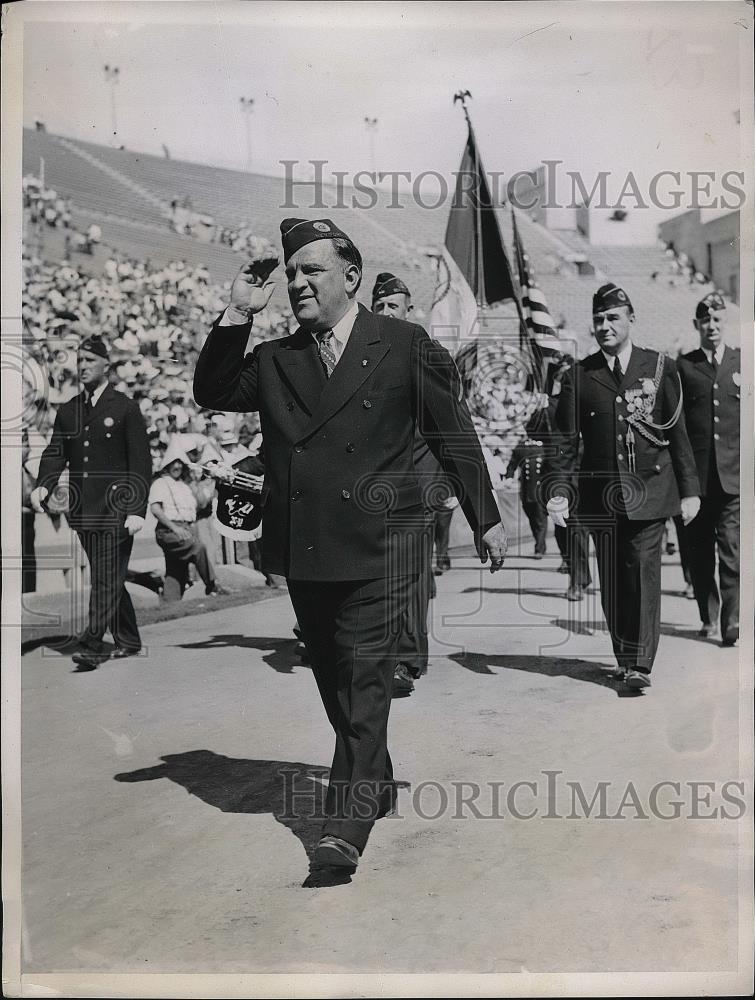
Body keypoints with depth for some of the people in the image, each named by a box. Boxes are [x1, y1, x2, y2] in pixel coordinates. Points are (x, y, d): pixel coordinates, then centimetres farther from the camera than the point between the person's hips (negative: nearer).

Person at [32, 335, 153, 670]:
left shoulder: (125, 408, -3)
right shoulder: (67, 411, 13)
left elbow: (141, 463, -6)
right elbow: (55, 453, 7)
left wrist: (137, 511, -14)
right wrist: (43, 485, -14)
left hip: (115, 509, -6)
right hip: (83, 510, 6)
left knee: (106, 579, -8)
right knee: (108, 579, 13)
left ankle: (91, 645, -7)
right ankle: (128, 641, 24)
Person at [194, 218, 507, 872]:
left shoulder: (405, 346, 2)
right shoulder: (275, 359, 13)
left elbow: (453, 433, 4)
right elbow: (212, 394, 5)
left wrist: (487, 519, 5)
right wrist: (238, 315, -2)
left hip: (378, 542, -5)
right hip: (303, 546, 5)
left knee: (364, 678, -8)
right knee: (332, 678, 14)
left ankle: (348, 822, -4)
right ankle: (378, 787, 31)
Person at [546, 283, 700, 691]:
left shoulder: (660, 368, 4)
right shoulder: (578, 376, 5)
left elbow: (678, 434, 6)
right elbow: (565, 439, 4)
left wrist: (689, 490, 4)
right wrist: (559, 491, -7)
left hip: (648, 489, -1)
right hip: (600, 493, 1)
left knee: (644, 572, -7)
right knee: (612, 579, 6)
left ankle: (640, 664, -4)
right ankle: (624, 657, 19)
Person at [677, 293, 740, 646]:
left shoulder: (743, 364, 9)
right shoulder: (683, 367, 6)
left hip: (733, 475, -1)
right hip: (696, 476, 1)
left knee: (732, 552, -7)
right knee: (700, 553, 8)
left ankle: (732, 624, -4)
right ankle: (708, 617, 21)